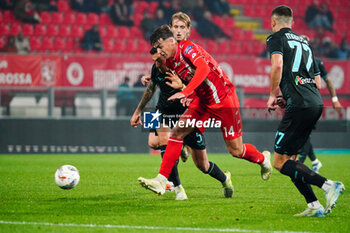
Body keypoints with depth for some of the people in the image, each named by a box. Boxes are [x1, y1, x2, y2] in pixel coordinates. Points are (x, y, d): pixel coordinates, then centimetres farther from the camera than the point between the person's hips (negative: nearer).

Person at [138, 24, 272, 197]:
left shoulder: (187, 48, -20)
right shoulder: (170, 63, 5)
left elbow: (204, 68, -37)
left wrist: (185, 92, -45)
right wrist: (190, 96, -3)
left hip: (223, 99, -8)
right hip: (202, 101, 8)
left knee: (236, 150, 1)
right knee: (176, 133, -10)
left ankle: (263, 159, 33)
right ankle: (161, 180, -12)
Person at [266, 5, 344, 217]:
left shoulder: (276, 38, 4)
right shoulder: (303, 42, 25)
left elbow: (277, 65, -16)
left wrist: (272, 95, -3)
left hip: (300, 105, -8)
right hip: (317, 104, 8)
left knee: (280, 162, -5)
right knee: (290, 158, 15)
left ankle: (328, 185, -19)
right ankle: (314, 206, 5)